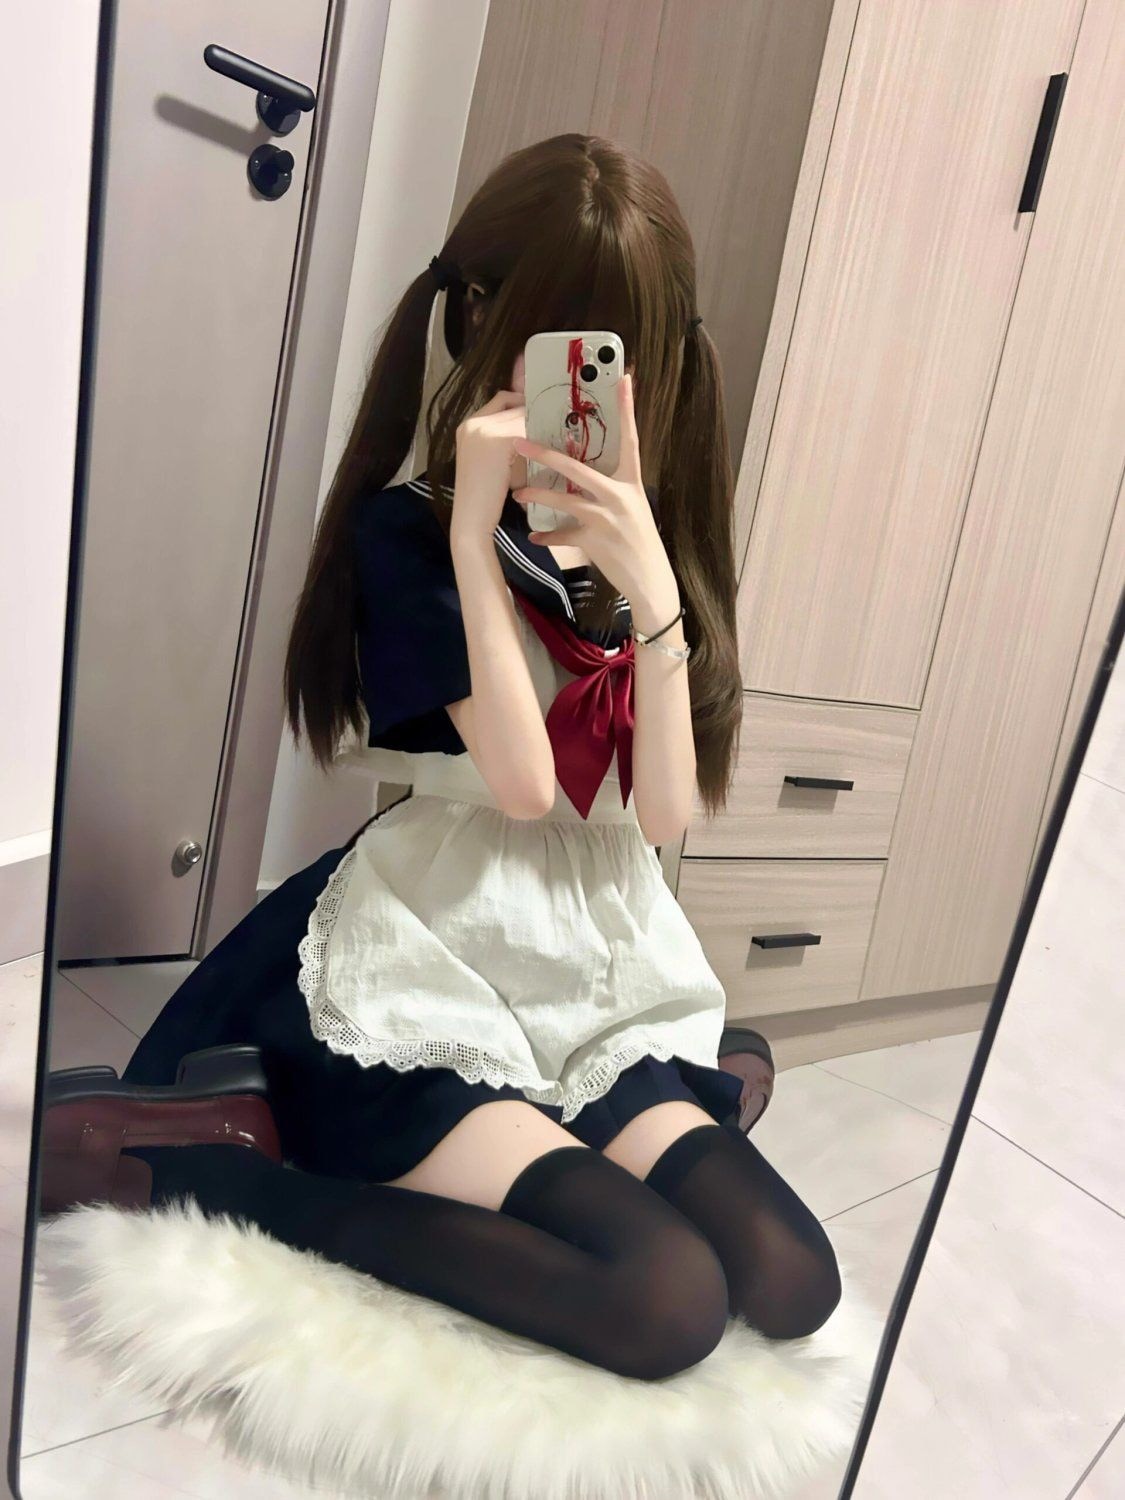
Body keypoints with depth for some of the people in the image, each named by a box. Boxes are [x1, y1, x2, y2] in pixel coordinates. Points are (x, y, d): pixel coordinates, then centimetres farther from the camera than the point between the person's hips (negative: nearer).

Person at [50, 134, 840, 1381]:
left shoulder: (656, 548, 9)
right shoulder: (409, 530, -4)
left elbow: (664, 811, -3)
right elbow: (522, 779, -16)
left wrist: (649, 586, -14)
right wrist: (474, 524, -18)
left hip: (610, 980, 6)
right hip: (437, 979, -5)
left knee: (791, 1283, -14)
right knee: (666, 1303, -23)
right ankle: (249, 1189, -8)